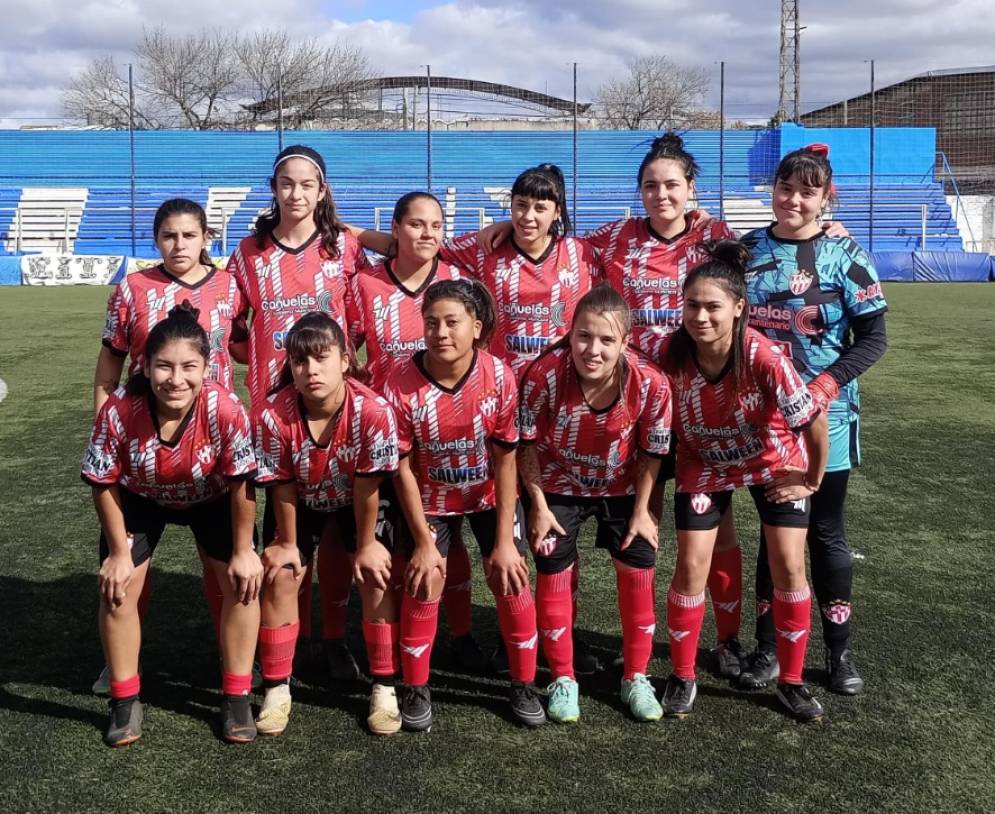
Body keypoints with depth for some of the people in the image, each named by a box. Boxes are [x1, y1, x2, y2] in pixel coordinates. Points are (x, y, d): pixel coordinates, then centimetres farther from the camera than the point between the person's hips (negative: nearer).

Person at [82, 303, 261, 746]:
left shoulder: (225, 409, -38)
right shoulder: (119, 410, -35)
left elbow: (240, 482, -23)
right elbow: (104, 484, -19)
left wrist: (243, 551, -16)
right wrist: (119, 552, -13)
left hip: (211, 498, 0)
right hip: (139, 499, 1)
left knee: (243, 581, -8)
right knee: (116, 588, -7)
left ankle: (236, 698, 7)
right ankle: (125, 702, 10)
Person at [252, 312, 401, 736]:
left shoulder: (373, 411, -36)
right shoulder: (272, 416, -33)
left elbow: (367, 487, -24)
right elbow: (282, 488, -19)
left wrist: (365, 545, -14)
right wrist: (288, 543, -7)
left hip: (356, 502, -1)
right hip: (300, 503, 1)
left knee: (376, 578, -8)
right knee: (280, 577, -6)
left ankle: (384, 688, 7)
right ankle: (276, 690, 8)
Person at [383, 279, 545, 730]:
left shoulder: (499, 377, -24)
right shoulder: (402, 383, -25)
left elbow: (505, 461, -17)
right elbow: (403, 469, -16)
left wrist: (504, 541, -16)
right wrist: (423, 541, -14)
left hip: (491, 494, 1)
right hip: (430, 498, 0)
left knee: (510, 580, -5)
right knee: (424, 584, -9)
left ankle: (523, 684, 15)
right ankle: (416, 689, 11)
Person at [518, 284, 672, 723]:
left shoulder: (650, 383, -29)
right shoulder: (544, 375, -32)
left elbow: (652, 452, -12)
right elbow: (529, 445, -16)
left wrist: (642, 511, -7)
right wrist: (538, 505, -13)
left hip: (622, 488, 1)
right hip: (558, 487, -1)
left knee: (639, 575, 5)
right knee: (553, 576, 4)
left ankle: (636, 677, 24)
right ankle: (562, 679, 22)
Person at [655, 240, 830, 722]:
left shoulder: (766, 358, -35)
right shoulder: (671, 353, -26)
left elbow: (814, 421, -25)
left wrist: (812, 480, -13)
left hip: (775, 464, -1)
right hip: (705, 465, 2)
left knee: (789, 566, -2)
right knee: (691, 565, -2)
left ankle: (791, 681, 15)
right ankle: (682, 677, 15)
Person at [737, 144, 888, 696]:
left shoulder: (845, 256, -5)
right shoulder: (745, 250, 3)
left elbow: (873, 336, -5)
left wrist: (826, 385, -17)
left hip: (826, 417, -2)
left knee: (826, 532, 7)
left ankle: (839, 650, 21)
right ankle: (767, 646, 21)